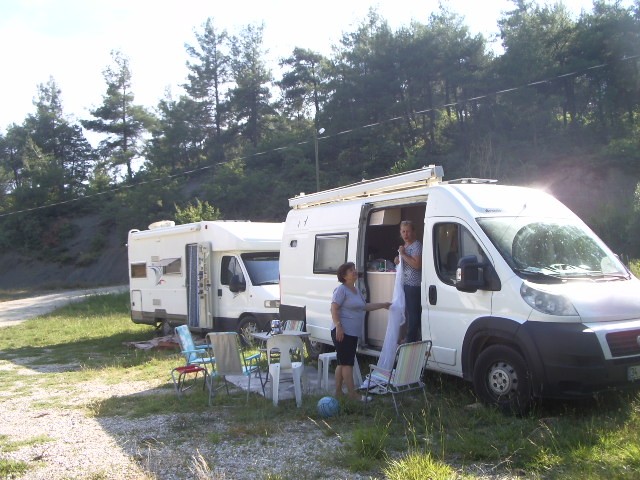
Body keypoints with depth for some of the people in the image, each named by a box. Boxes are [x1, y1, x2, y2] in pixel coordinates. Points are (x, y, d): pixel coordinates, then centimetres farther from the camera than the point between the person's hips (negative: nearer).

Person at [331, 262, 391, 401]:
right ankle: (352, 394, -3)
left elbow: (365, 306, 29)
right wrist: (338, 326, -26)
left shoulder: (356, 290, 18)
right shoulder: (341, 289, -10)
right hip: (342, 332, -9)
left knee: (342, 363, 13)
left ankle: (338, 392, 20)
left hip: (352, 333, 9)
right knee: (347, 363, -6)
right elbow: (334, 309, -17)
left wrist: (383, 305, 29)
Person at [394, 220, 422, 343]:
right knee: (409, 314, 13)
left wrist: (403, 254, -16)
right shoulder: (405, 246, 19)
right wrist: (398, 260, 9)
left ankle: (411, 341, -5)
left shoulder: (417, 245, -11)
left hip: (414, 286, -10)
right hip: (406, 285, 10)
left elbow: (417, 264, -22)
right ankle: (412, 340, 21)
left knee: (413, 315, -8)